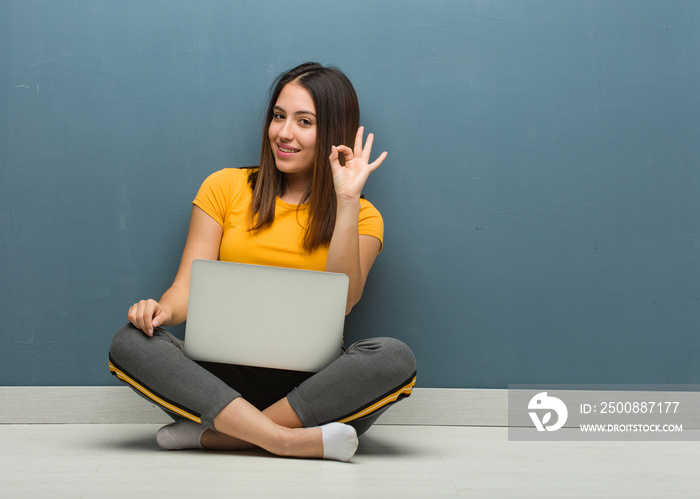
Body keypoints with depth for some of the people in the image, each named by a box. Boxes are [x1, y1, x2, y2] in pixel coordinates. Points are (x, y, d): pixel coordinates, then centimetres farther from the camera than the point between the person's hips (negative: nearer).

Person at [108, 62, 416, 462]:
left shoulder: (362, 217, 9)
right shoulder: (225, 187, 11)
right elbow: (190, 285, 4)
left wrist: (346, 202, -11)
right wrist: (162, 309, -18)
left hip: (309, 384, 0)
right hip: (223, 376, 1)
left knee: (395, 358, -30)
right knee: (130, 343, -26)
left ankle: (210, 434, -27)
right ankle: (292, 441, -33)